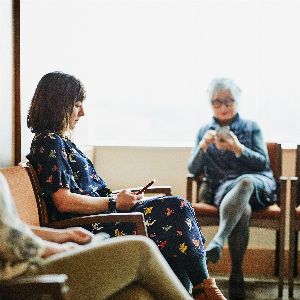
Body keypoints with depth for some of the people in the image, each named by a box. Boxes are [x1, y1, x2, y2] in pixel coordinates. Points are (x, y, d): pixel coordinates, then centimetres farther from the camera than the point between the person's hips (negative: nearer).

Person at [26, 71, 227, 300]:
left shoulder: (60, 141, 19)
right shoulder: (49, 143, -12)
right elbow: (64, 202, -21)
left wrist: (117, 198, 5)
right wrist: (114, 203, -13)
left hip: (95, 218, 10)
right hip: (87, 228, -10)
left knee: (178, 208, -2)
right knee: (177, 209, -14)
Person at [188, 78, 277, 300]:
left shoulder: (252, 128, 18)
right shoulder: (204, 131, 21)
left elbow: (263, 163, 6)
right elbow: (193, 170, 12)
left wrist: (238, 148, -12)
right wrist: (203, 146, -9)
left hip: (257, 183, 0)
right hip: (222, 187, 1)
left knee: (244, 181, -42)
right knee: (243, 210, -39)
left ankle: (218, 241, -58)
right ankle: (236, 277, -39)